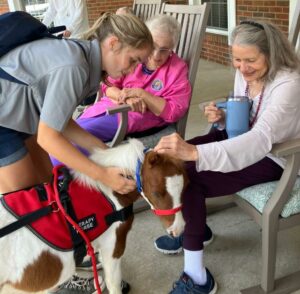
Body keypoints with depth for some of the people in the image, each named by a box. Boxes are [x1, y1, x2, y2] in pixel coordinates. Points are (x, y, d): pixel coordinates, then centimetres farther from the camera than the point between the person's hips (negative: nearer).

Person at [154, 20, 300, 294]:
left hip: (274, 157, -8)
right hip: (244, 141, 8)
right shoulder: (244, 74, -4)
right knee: (176, 160, -5)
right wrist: (222, 117, -15)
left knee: (189, 180, -24)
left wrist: (195, 152, -57)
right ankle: (193, 227, 16)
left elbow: (261, 138, -44)